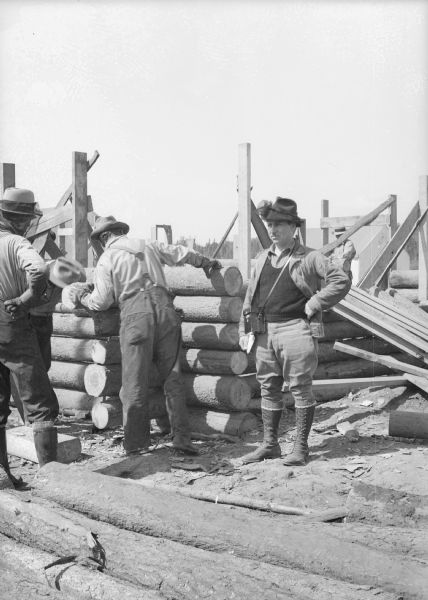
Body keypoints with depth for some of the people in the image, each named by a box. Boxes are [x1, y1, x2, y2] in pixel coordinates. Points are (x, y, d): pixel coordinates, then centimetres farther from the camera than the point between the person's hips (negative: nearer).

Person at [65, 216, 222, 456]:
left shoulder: (108, 258, 8)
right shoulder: (149, 246, 20)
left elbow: (101, 302, 5)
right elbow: (183, 253, 28)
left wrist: (82, 297, 26)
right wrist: (207, 262, 46)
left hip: (135, 312, -4)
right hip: (164, 307, 4)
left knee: (135, 381, 2)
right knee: (172, 375, 8)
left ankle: (136, 442, 5)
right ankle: (182, 436, 5)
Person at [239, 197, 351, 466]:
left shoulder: (309, 258, -5)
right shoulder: (263, 259, 13)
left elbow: (342, 280, -12)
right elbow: (250, 296, 17)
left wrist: (314, 304, -12)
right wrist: (245, 330, 11)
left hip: (295, 330, -6)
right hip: (265, 332, 6)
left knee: (300, 389, 1)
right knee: (269, 390, 11)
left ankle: (301, 447, 9)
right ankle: (270, 444, 21)